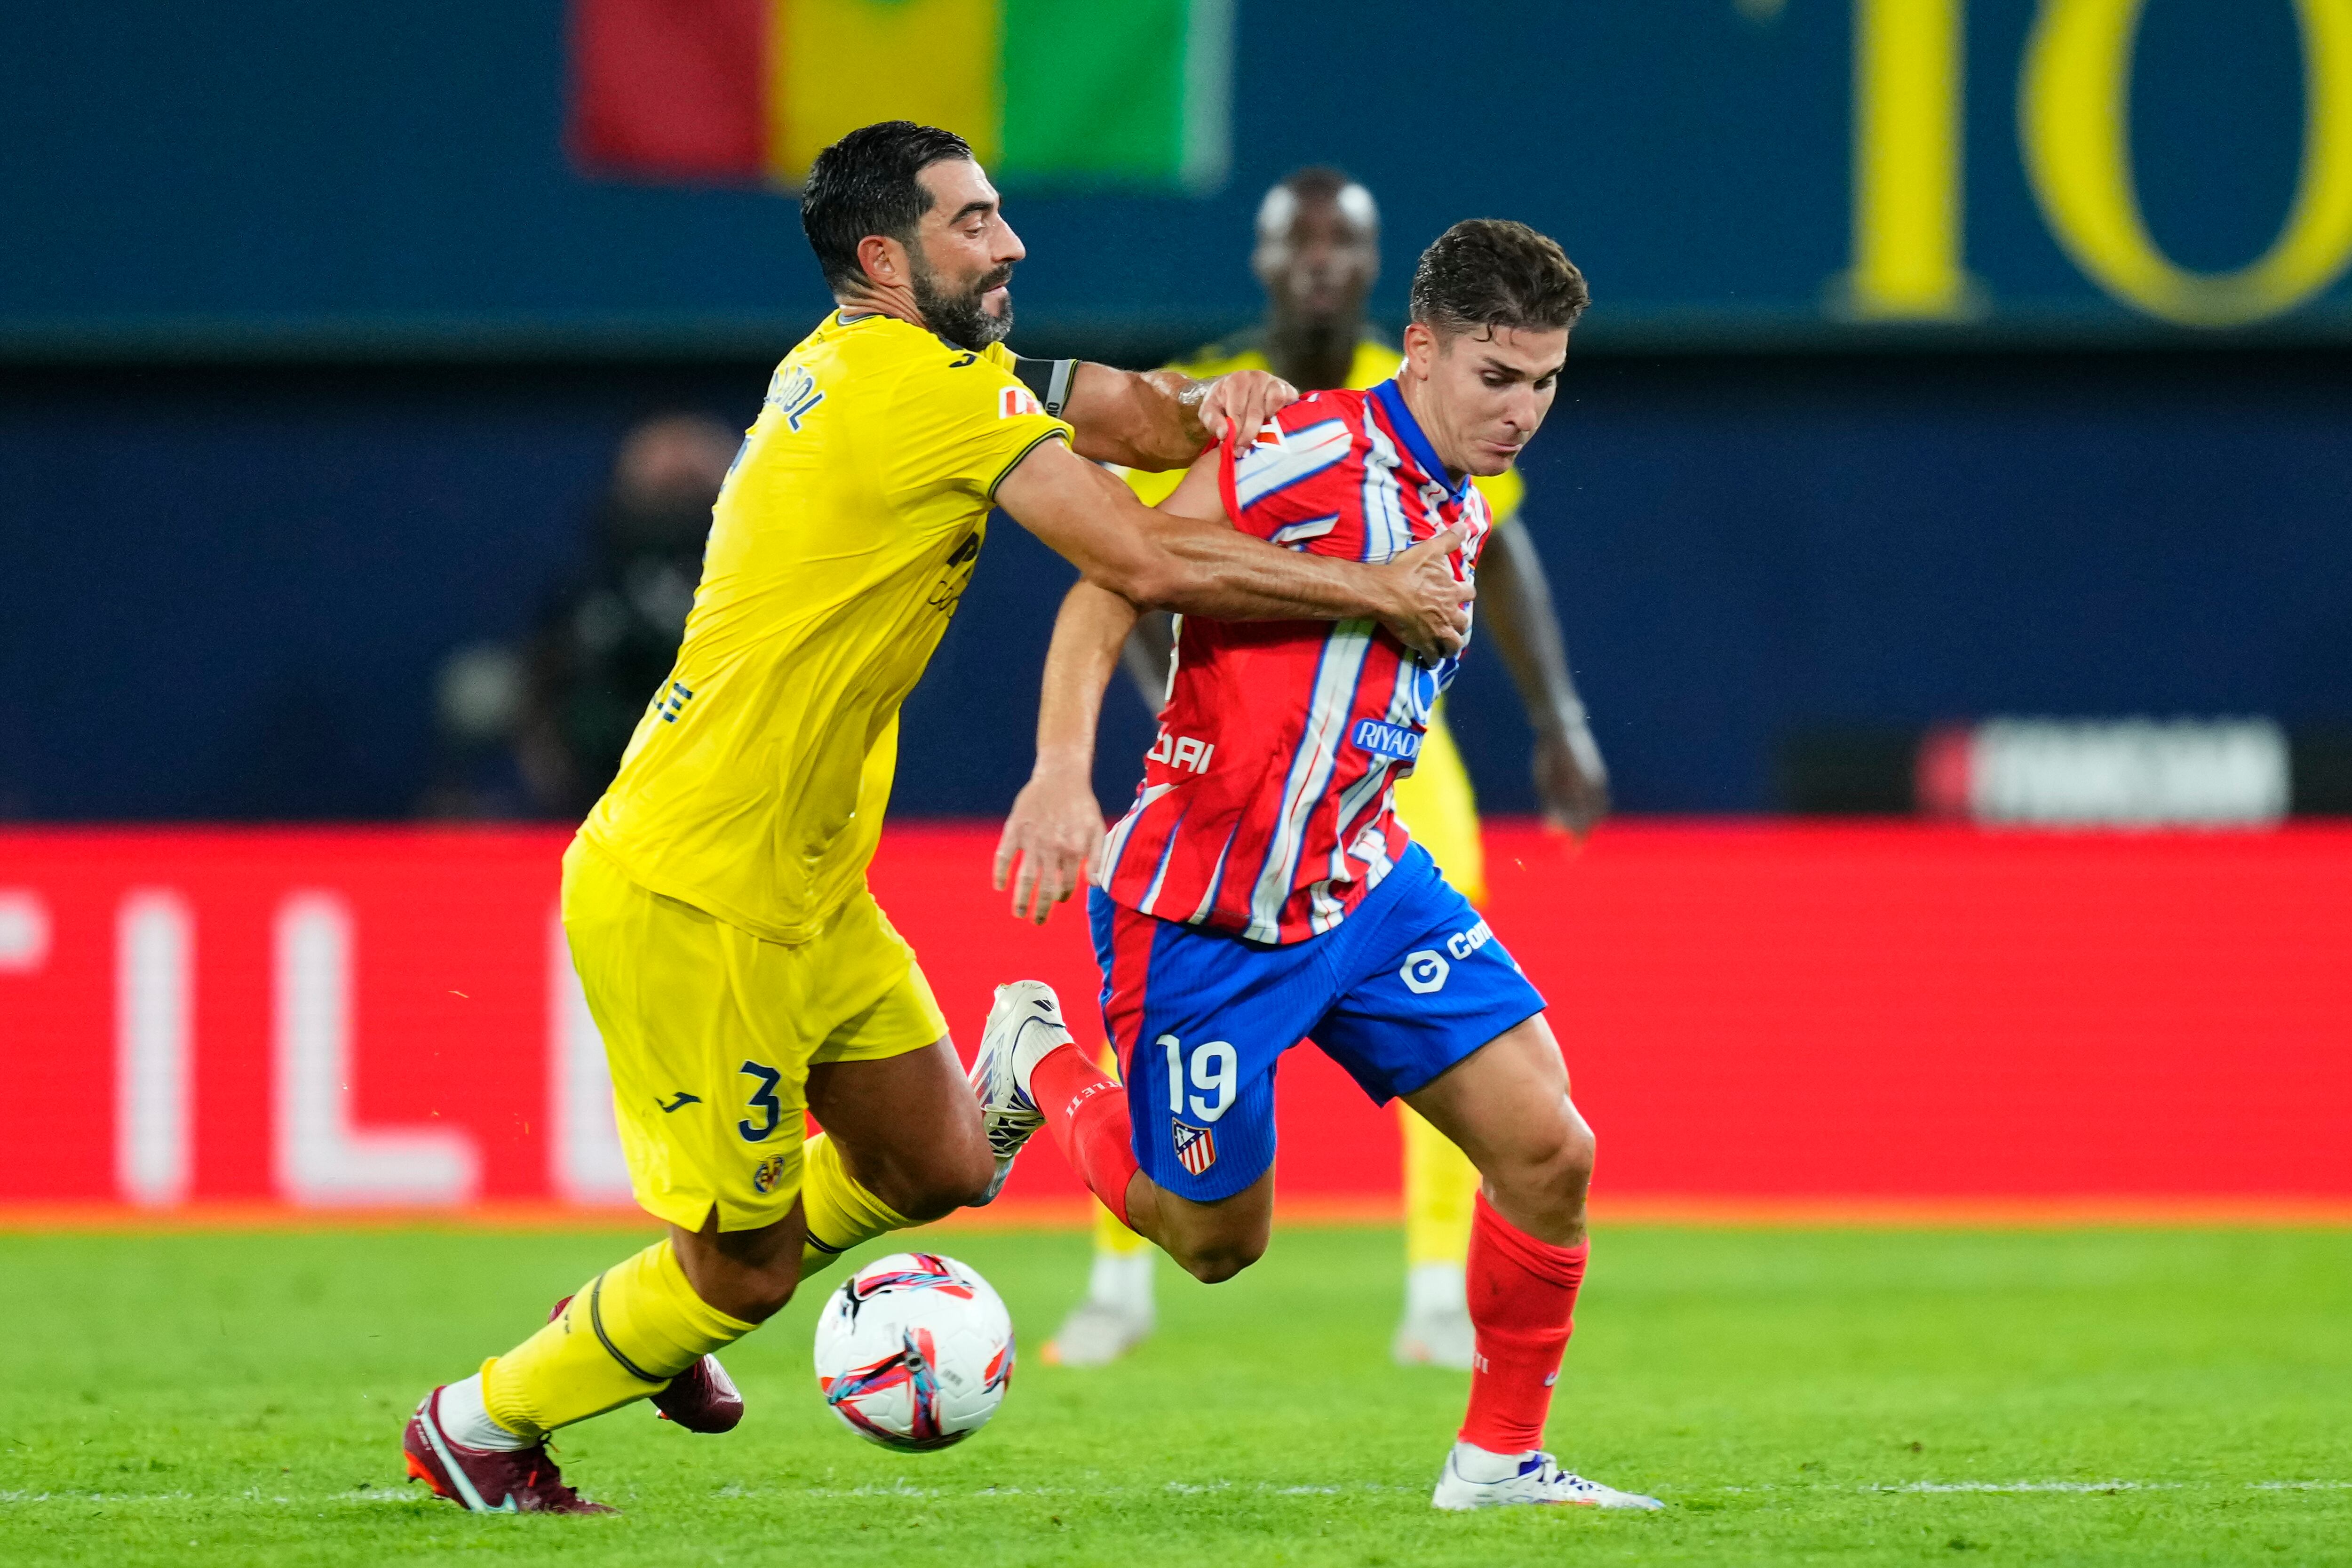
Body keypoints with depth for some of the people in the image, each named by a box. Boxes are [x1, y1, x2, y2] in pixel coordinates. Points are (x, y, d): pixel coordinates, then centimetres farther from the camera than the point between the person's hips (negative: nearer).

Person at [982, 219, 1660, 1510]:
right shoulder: (1307, 457, -18)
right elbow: (1107, 590, -20)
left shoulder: (1463, 518, 9)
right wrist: (1062, 773, -31)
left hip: (1363, 885, 7)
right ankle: (1037, 1059, 33)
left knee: (1548, 1149, -6)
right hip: (1205, 913, -7)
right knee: (1215, 1240, 6)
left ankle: (1499, 1460, 9)